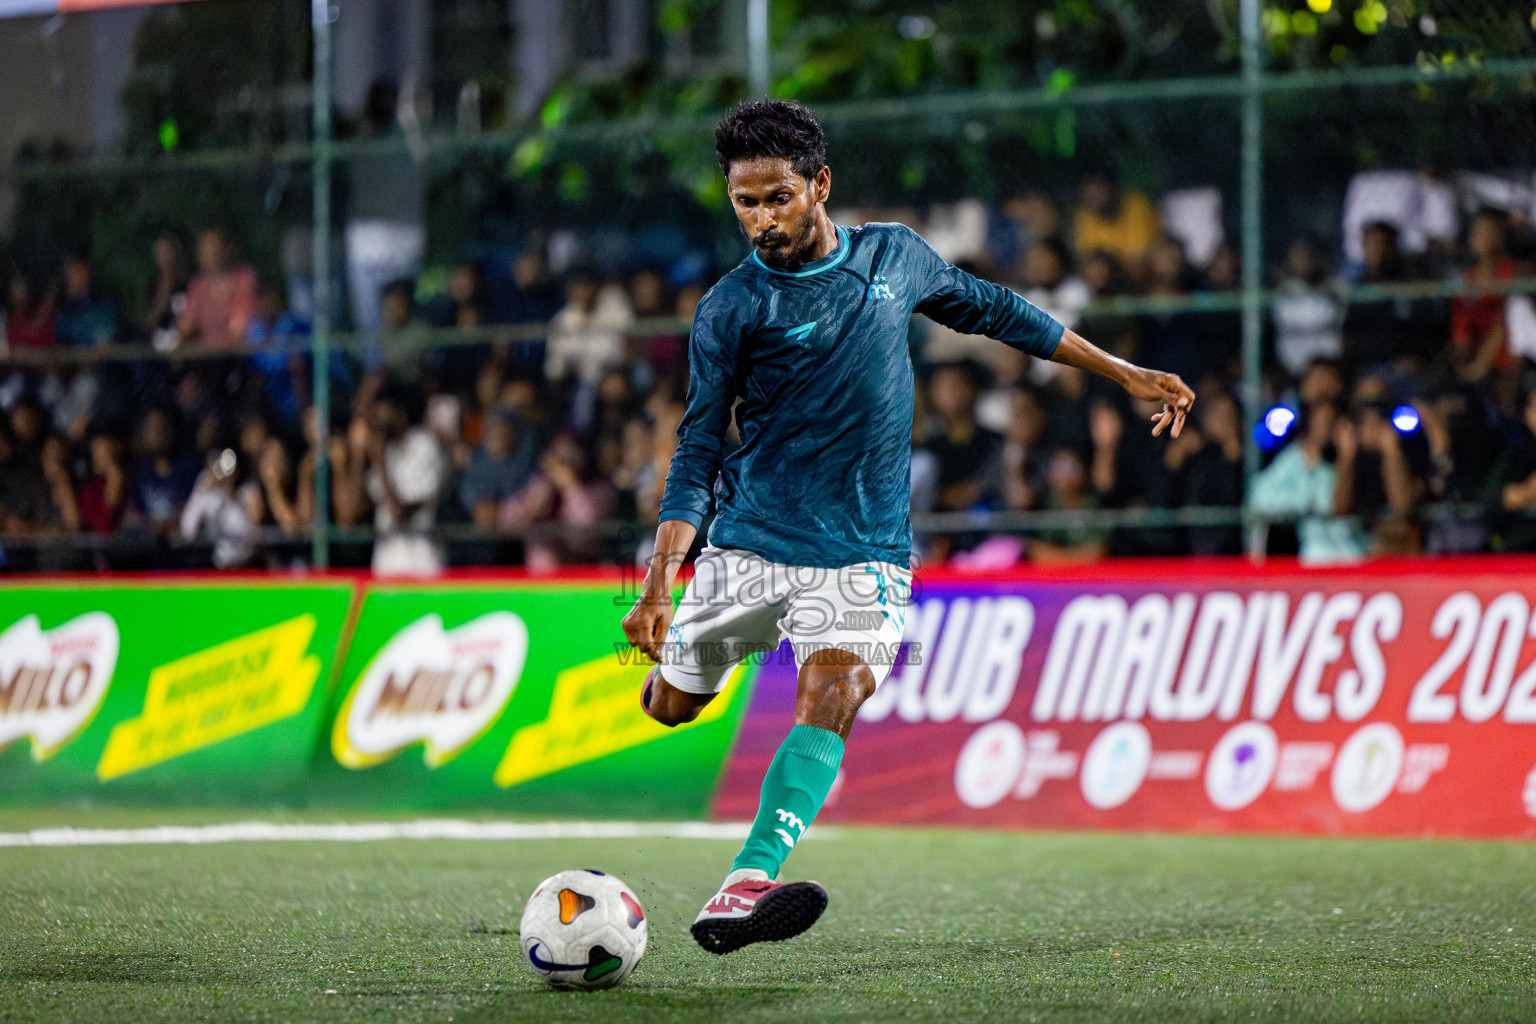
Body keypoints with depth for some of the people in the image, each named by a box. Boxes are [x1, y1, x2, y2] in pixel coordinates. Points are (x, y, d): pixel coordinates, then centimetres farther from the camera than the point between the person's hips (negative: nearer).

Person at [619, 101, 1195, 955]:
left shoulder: (895, 256, 4)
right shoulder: (731, 308, -5)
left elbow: (991, 310, 20)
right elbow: (698, 451, -5)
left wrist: (1126, 373, 23)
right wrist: (657, 584, -17)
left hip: (863, 552, 0)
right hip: (750, 541, 0)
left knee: (829, 701, -23)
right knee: (670, 706, 9)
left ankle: (744, 891, -36)